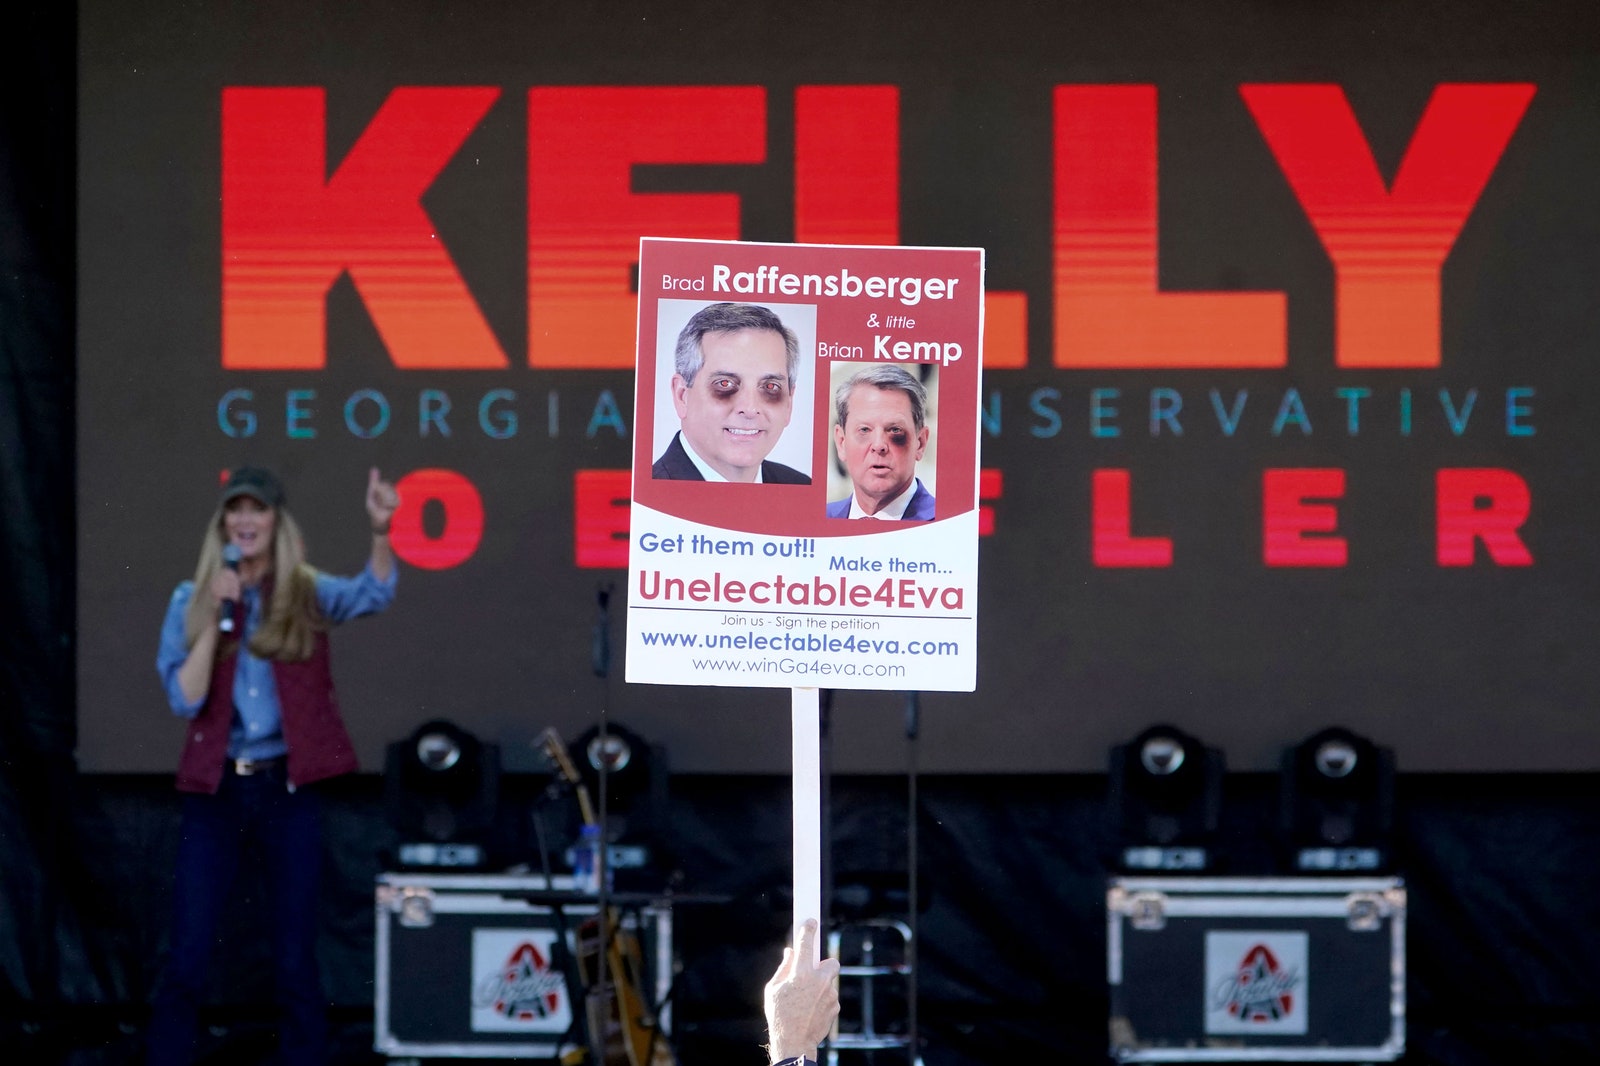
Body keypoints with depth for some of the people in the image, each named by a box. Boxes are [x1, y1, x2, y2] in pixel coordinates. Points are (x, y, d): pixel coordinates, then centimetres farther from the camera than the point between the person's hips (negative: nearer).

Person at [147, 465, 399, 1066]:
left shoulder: (306, 594, 2)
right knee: (185, 963, -1)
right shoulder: (191, 600, 4)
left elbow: (373, 594, -19)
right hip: (214, 790, 0)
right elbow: (183, 699, -6)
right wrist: (216, 616, -14)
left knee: (295, 964, 3)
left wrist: (380, 530, -37)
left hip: (287, 789, 0)